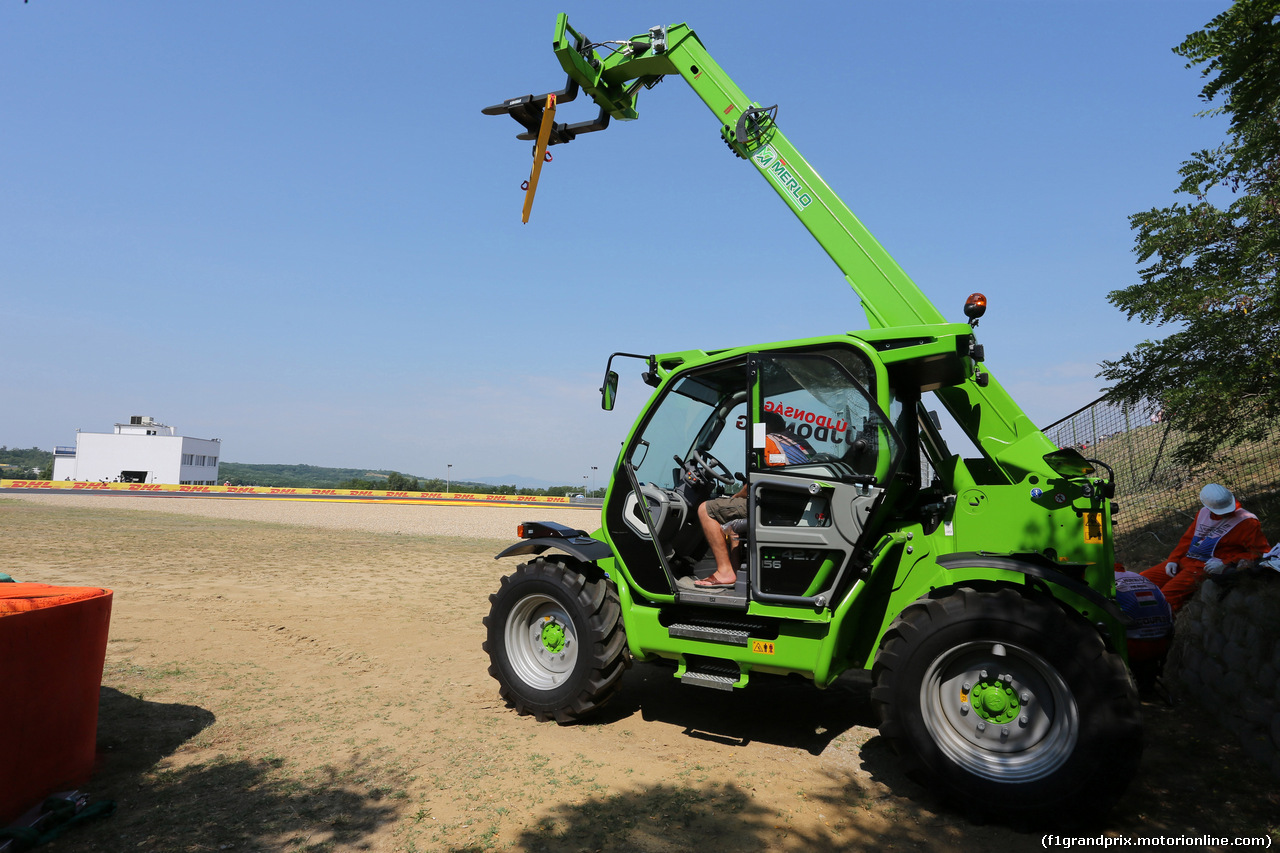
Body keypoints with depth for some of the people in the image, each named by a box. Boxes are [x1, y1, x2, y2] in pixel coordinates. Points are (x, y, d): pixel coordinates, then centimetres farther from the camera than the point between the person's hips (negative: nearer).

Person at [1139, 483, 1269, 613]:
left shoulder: (1246, 521, -4)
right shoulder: (1203, 513, 16)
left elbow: (1261, 552, -7)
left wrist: (1226, 564, -17)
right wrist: (1173, 559, 8)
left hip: (1207, 568, -7)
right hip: (1183, 561, 8)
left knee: (1166, 596, -28)